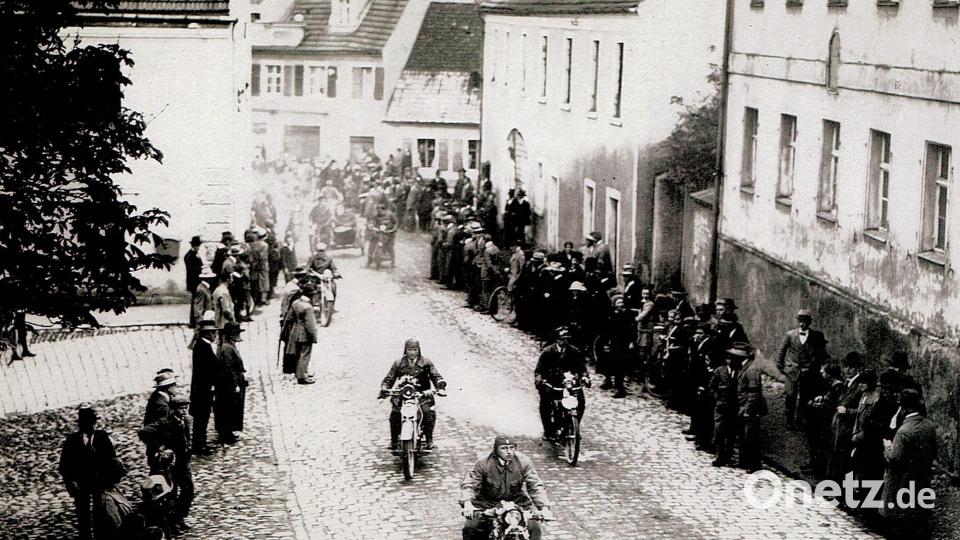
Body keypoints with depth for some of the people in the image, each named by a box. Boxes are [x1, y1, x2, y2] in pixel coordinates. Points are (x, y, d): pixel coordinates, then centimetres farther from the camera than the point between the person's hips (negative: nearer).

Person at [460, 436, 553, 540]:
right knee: (470, 527, -20)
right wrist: (467, 504, -29)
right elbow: (468, 485, -9)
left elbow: (536, 486, -6)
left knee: (533, 528, -19)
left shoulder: (523, 462, -6)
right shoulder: (483, 464, -10)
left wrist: (544, 507, -20)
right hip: (486, 504, -1)